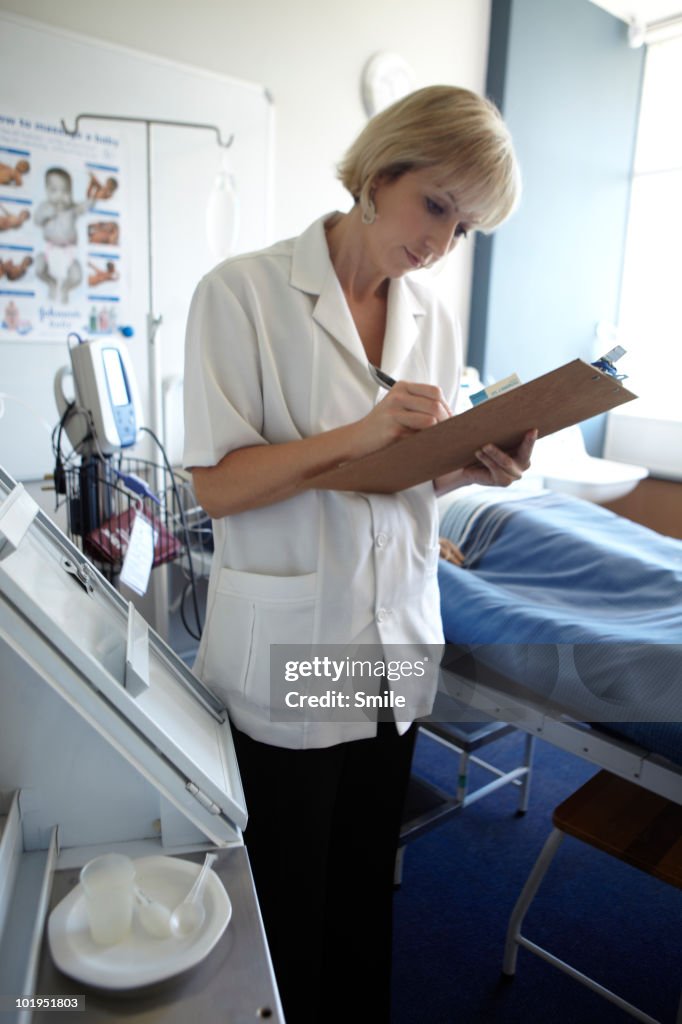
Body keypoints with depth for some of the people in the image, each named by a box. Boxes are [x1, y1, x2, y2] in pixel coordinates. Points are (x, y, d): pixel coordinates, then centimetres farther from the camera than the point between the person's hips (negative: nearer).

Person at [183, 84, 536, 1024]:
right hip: (288, 654, -4)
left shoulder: (435, 319, 6)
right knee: (288, 900, 16)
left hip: (398, 638, 5)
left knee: (367, 884, 23)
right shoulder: (244, 292, -10)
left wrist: (477, 465, -9)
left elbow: (418, 477, 11)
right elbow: (218, 484, -15)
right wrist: (360, 434, -24)